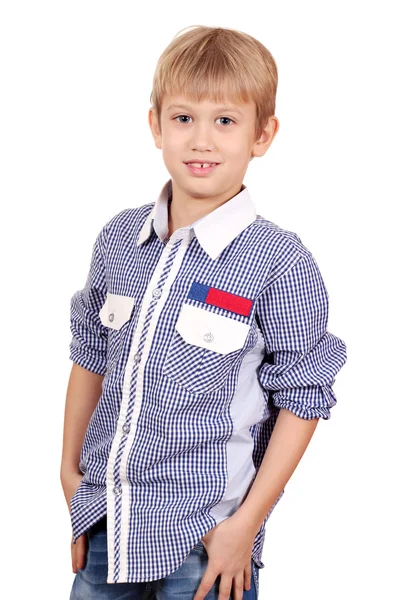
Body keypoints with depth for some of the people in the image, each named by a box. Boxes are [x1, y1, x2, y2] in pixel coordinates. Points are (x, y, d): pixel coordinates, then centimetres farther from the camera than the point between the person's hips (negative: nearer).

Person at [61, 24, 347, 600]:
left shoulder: (279, 262, -12)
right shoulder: (119, 238, 2)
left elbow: (303, 397, -8)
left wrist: (247, 522, -10)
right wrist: (71, 472, 11)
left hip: (204, 536, -4)